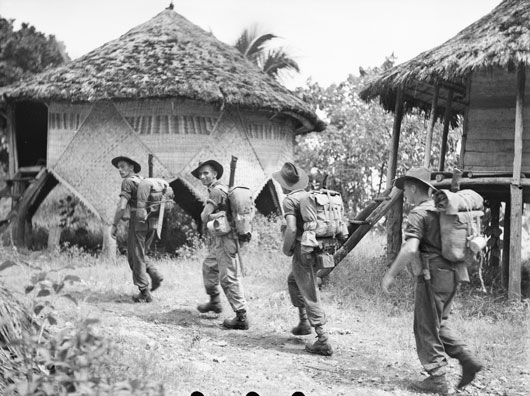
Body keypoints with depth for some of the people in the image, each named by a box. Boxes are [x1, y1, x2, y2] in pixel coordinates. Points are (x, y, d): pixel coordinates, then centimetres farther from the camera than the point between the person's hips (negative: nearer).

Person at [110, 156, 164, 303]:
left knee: (136, 257, 3)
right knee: (134, 255, 20)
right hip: (150, 223, 8)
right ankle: (155, 276, 6)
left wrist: (114, 225, -9)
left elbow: (122, 206, -18)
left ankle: (145, 293, 6)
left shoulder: (128, 182, -10)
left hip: (138, 222, -8)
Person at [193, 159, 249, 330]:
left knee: (228, 277, -8)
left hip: (226, 239, -10)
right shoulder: (222, 189, 16)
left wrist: (221, 214, -5)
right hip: (220, 239, 10)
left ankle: (241, 318, -5)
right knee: (209, 266, 26)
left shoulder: (216, 191, -14)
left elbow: (204, 217, -19)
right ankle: (214, 301, 40)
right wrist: (221, 214, -3)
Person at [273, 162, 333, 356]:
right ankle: (304, 323, 31)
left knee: (310, 295, -4)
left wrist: (286, 249, -6)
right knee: (293, 281, 29)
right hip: (318, 250, 8)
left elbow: (291, 229, -22)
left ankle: (323, 341, -5)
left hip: (303, 251, -8)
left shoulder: (290, 200, -10)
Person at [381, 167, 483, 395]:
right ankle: (467, 361, 10)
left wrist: (391, 274, -16)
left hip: (433, 275, -9)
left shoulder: (418, 214, -12)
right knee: (439, 324, 21)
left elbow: (410, 249, -24)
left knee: (427, 328, 2)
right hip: (452, 273, 9)